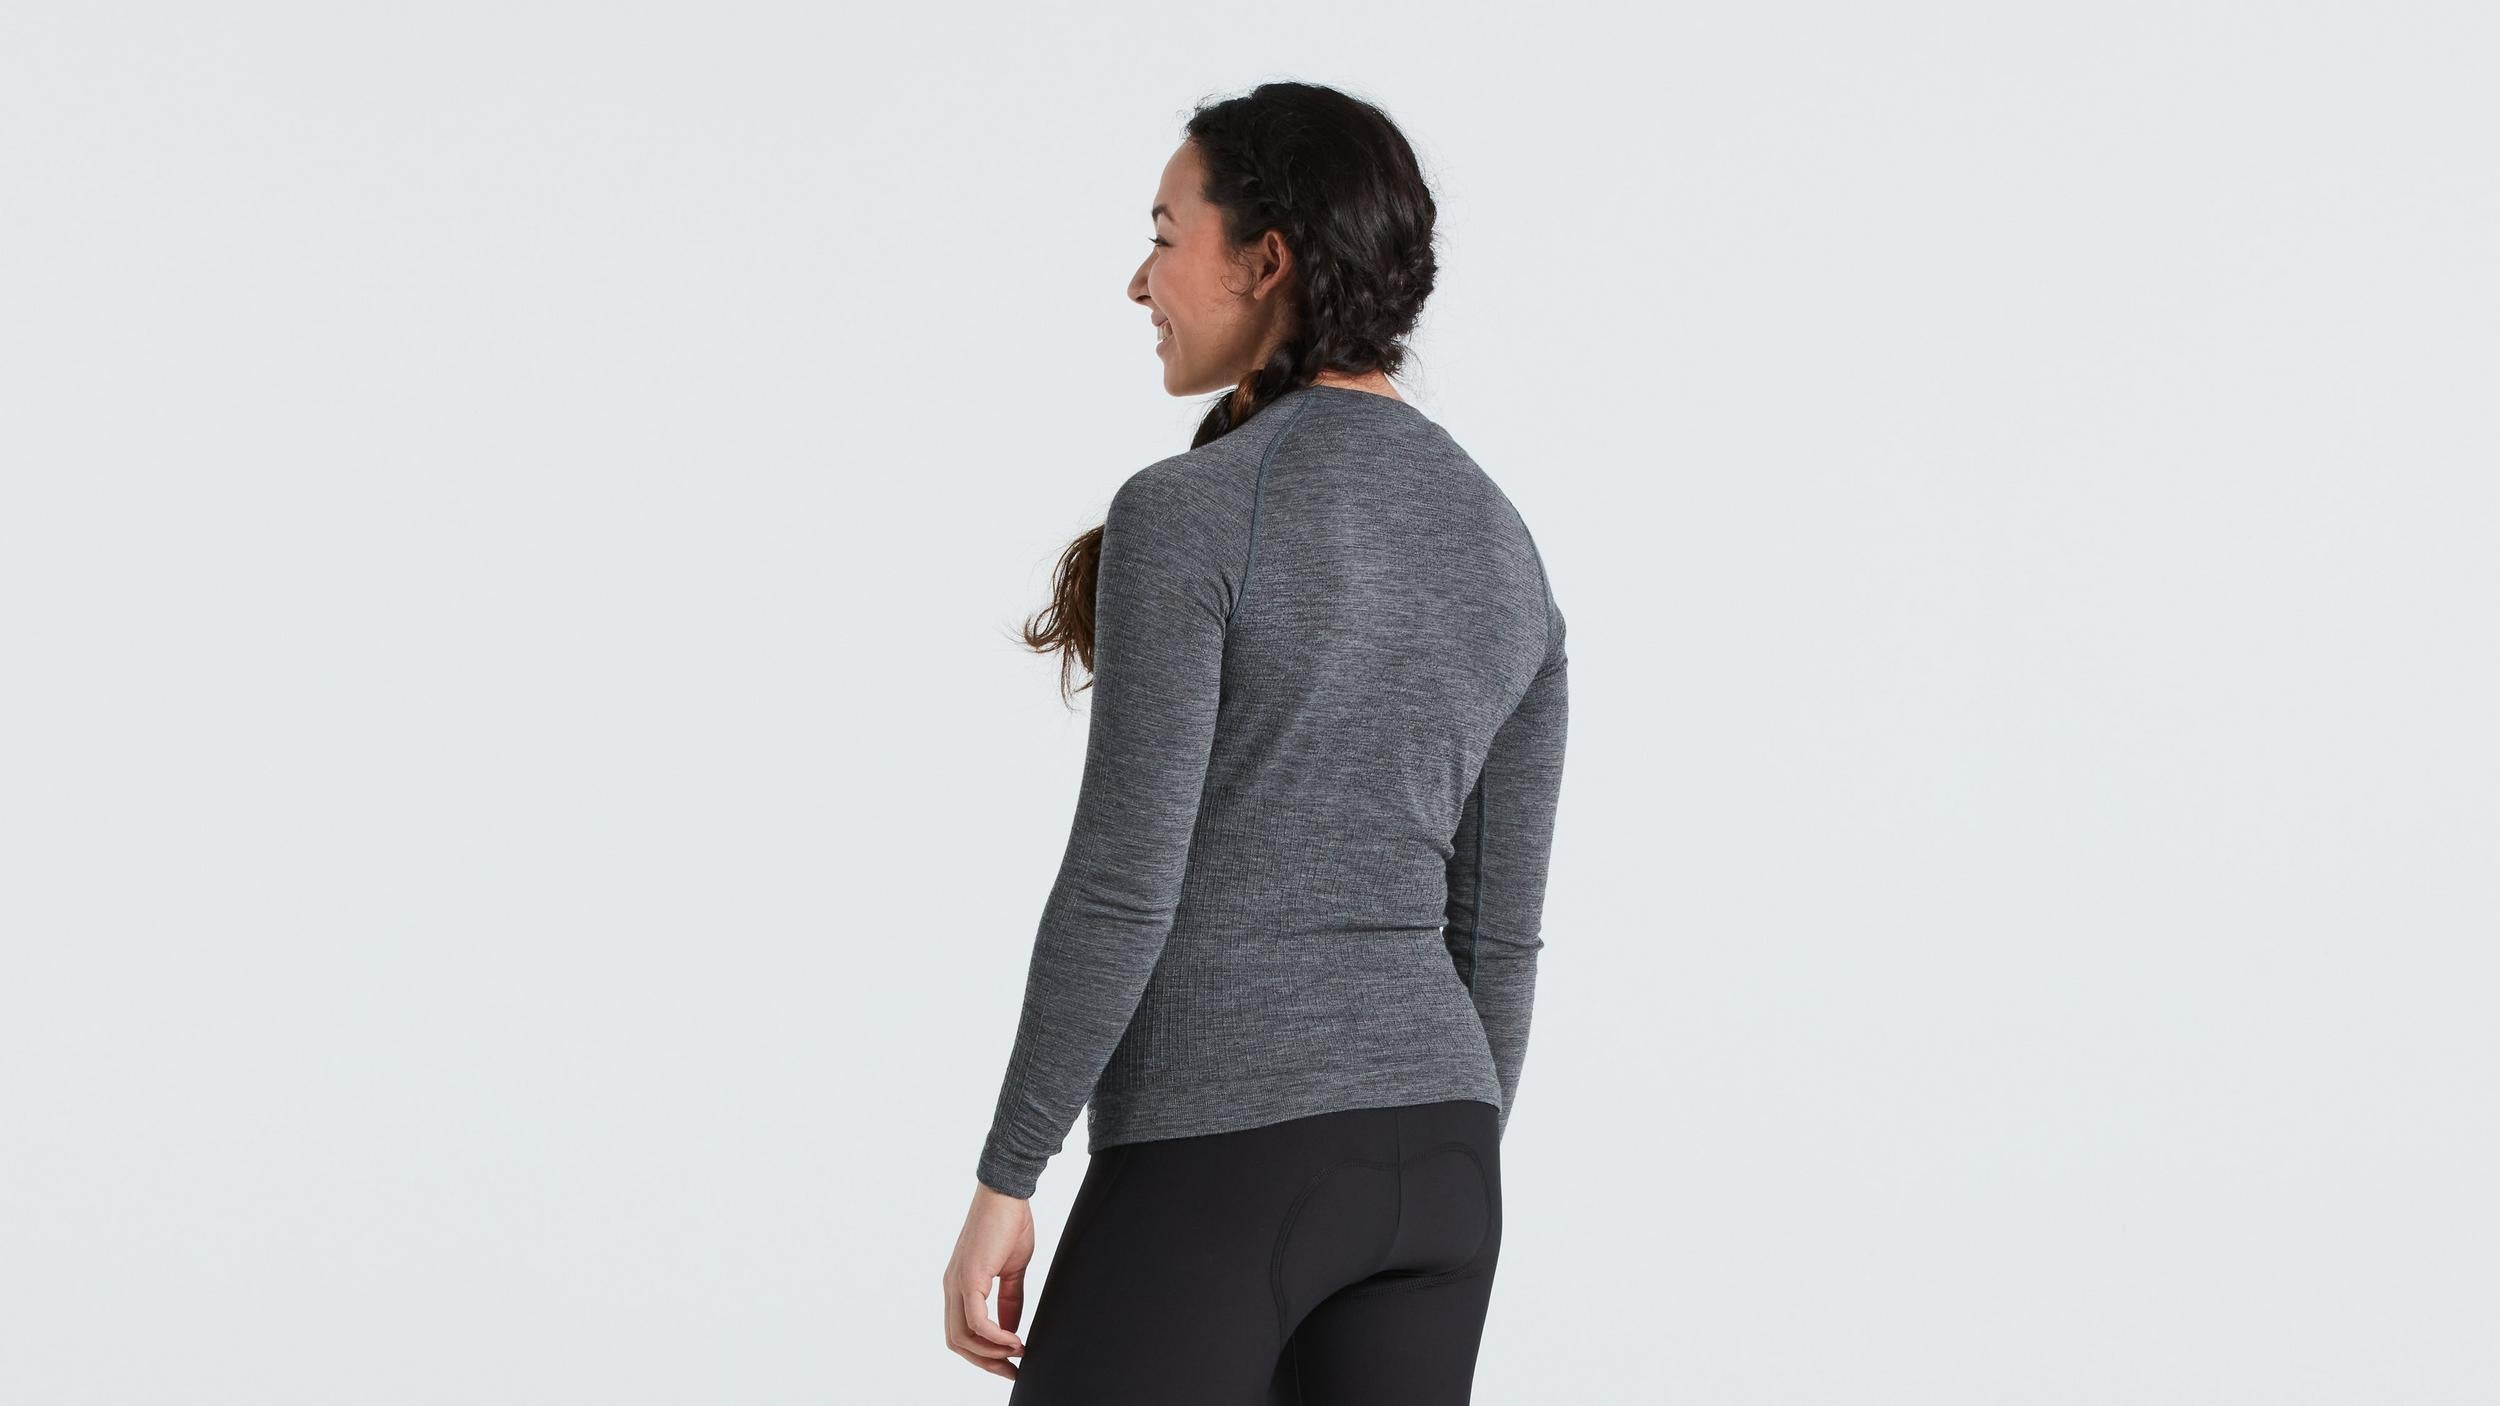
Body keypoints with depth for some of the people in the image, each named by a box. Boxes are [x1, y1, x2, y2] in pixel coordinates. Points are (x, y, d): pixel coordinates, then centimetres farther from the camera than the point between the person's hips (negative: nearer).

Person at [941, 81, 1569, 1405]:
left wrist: (1003, 1183, -10)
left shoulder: (1187, 515, -13)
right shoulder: (1505, 552, 9)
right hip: (1422, 1158, 7)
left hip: (1223, 1165, -7)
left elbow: (1122, 885, -16)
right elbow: (1494, 931, 13)